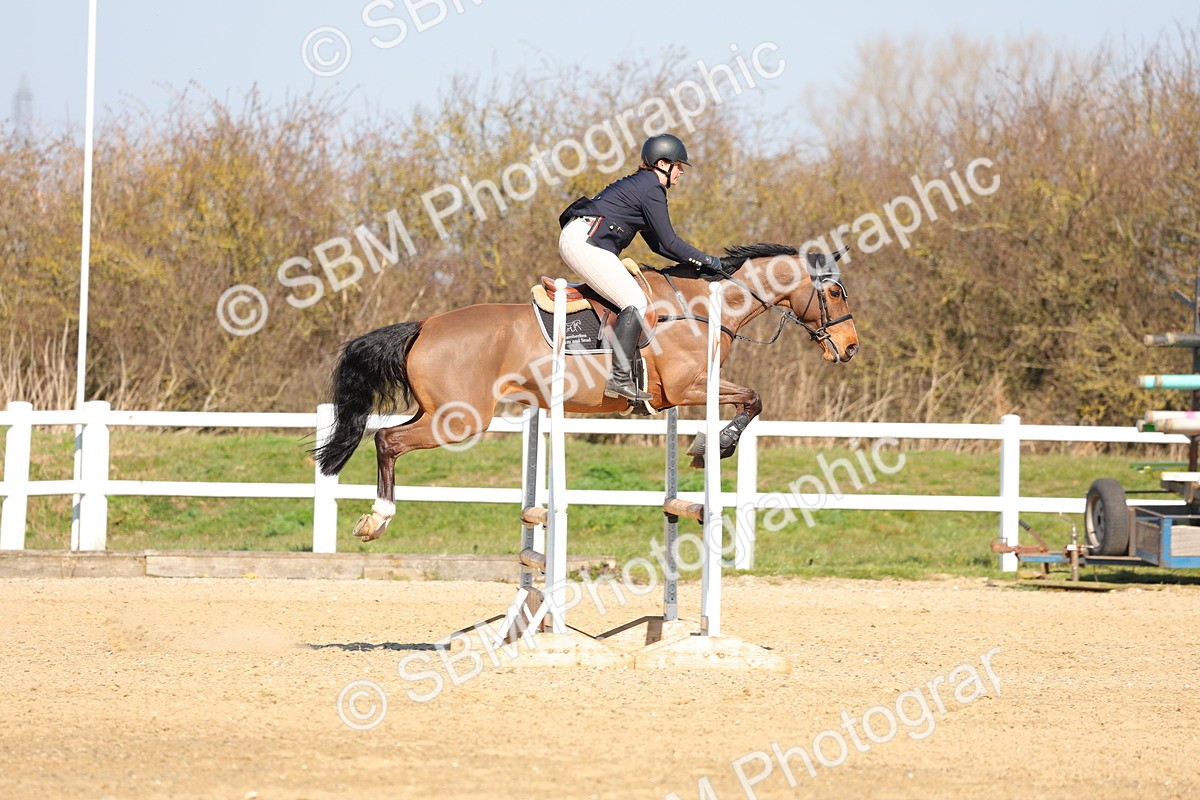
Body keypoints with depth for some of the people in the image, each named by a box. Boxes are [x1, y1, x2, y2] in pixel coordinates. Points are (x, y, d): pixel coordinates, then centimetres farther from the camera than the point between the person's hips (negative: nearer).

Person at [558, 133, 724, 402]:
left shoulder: (640, 184, 24)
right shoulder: (651, 190, -8)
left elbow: (657, 242, 27)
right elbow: (670, 243, -9)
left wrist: (696, 262, 22)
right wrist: (708, 261, 0)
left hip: (576, 240, 11)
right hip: (585, 242, -11)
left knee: (634, 300, 13)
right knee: (635, 302, -15)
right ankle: (620, 378, -23)